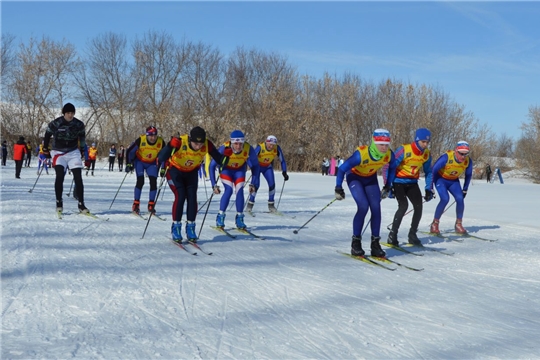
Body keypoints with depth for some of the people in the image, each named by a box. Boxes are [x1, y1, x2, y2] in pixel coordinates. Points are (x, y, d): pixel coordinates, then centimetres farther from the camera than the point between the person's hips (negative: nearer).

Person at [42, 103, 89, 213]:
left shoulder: (79, 124, -3)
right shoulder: (55, 123, -10)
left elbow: (82, 137, 16)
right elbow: (47, 136, 5)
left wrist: (82, 150, 20)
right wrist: (45, 150, 10)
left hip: (73, 152, 2)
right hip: (58, 152, -2)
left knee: (78, 177, -7)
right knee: (60, 175, -20)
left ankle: (81, 204, -2)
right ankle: (59, 202, -7)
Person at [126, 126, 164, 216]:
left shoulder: (161, 142, -21)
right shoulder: (140, 140, -27)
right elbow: (129, 151, -14)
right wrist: (128, 164, -15)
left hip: (152, 163, 2)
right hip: (139, 161, -2)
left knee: (153, 182, -10)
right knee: (140, 181, -17)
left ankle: (151, 205, 2)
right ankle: (136, 204, -7)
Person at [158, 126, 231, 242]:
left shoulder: (207, 145, -25)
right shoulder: (180, 142, -35)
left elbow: (219, 160, -16)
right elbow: (161, 158, -39)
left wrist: (225, 156, -38)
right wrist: (170, 146, -56)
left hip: (192, 172, 3)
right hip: (175, 170, -3)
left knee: (192, 198, -8)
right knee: (180, 196, -17)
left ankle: (190, 227, 6)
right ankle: (176, 227, -2)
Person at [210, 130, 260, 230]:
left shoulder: (249, 149, -32)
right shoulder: (224, 148, -37)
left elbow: (255, 166, -14)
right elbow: (212, 165, -25)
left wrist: (253, 183, -17)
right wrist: (214, 184, -29)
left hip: (240, 170, 2)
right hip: (226, 169, -2)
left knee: (240, 191, -14)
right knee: (229, 190, -20)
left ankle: (239, 218, 1)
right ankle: (220, 217, -9)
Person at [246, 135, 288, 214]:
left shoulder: (277, 148, -21)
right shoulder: (260, 147, -32)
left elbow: (282, 160, -9)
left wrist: (284, 172, -15)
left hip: (268, 167, 3)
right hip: (258, 166, -3)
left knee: (272, 184, -12)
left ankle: (271, 205, 2)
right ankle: (250, 204, 0)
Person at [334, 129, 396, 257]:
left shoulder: (389, 155, -24)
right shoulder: (361, 154, -37)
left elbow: (392, 168, 1)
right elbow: (341, 169, -26)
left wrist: (387, 187, 3)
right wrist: (338, 189, -20)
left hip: (371, 178, 4)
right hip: (355, 177, -4)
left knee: (376, 208, -10)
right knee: (363, 207, -21)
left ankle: (375, 243, 2)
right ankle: (355, 242, -6)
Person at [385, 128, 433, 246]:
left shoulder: (427, 154, -3)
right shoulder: (404, 150, -20)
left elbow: (428, 172, 11)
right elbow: (389, 167, -16)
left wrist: (429, 189, 3)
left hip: (412, 183, 5)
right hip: (399, 182, -5)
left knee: (418, 207, -6)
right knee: (403, 205, -21)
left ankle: (412, 235, 11)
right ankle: (392, 235, -12)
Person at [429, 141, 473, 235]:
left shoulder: (468, 161, -16)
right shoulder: (447, 157, -30)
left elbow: (468, 175, 4)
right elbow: (433, 170, -22)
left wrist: (465, 189, 6)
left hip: (454, 181, 4)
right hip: (441, 179, -4)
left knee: (460, 199, -17)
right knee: (445, 199, -24)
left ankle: (459, 224, 0)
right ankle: (435, 224, -11)